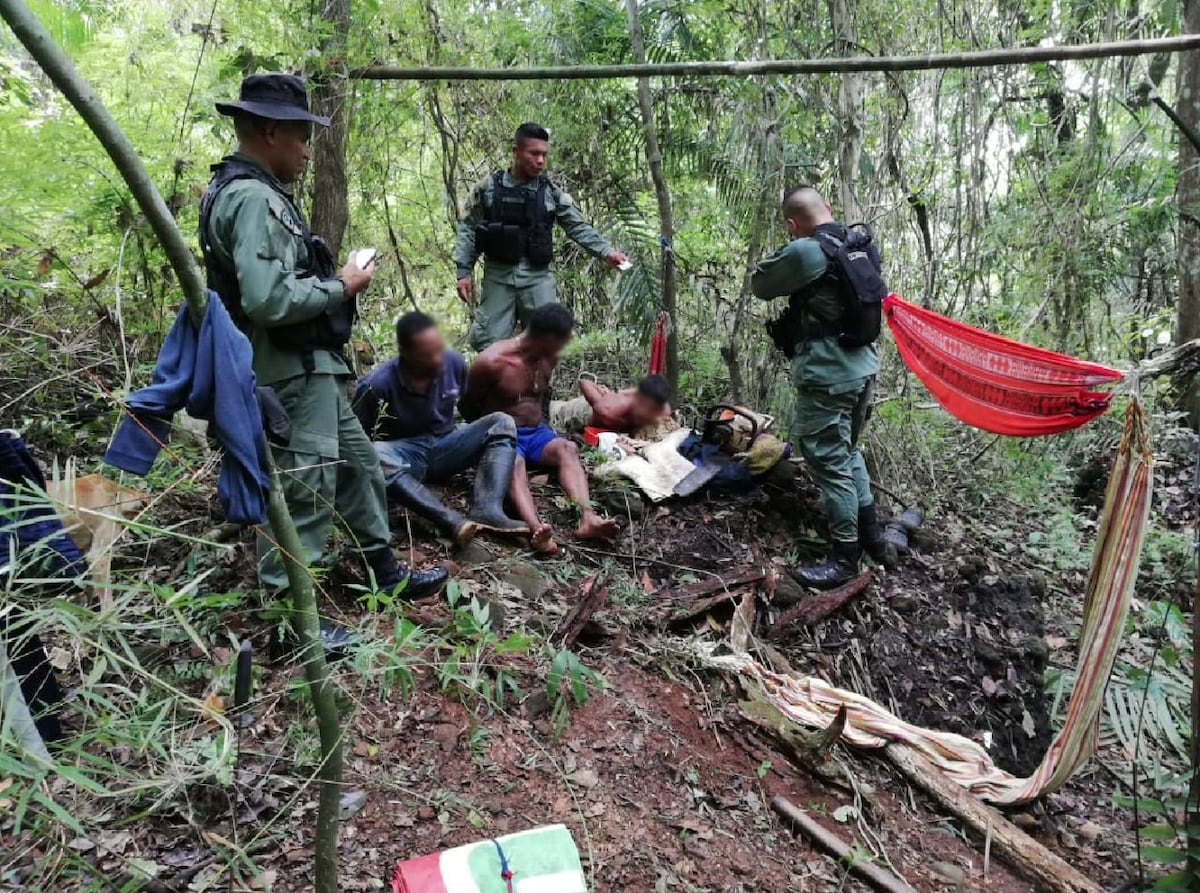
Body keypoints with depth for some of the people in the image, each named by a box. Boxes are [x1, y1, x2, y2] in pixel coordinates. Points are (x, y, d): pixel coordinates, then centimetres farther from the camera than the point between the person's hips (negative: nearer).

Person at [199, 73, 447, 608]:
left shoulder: (256, 192, 14)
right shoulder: (253, 199, -19)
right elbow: (268, 299, -30)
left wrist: (332, 279, 10)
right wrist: (340, 287, -16)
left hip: (309, 369, 11)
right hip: (290, 372, -11)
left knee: (358, 465, 19)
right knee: (304, 491, -5)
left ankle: (386, 572, 32)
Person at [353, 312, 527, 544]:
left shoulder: (455, 363, -8)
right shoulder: (376, 386, -20)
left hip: (444, 447, 4)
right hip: (404, 454, -4)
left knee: (501, 423, -17)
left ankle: (487, 510, -38)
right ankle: (454, 521, -49)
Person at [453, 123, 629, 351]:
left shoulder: (551, 192, 4)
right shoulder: (488, 187, 3)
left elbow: (579, 228, 3)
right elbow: (468, 230, 6)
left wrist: (606, 251, -12)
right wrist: (464, 271, -2)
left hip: (538, 277, 1)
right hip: (498, 277, 0)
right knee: (490, 344, -1)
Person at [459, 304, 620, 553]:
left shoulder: (550, 357, 1)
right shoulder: (492, 362, -18)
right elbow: (466, 405, -6)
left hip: (536, 432, 5)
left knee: (568, 448, -27)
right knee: (515, 463, -38)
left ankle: (587, 518, -48)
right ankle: (537, 529, -62)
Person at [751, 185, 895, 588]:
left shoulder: (806, 252, -17)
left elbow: (760, 284, -4)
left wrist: (782, 252, 15)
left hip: (826, 377, -9)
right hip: (863, 367, 9)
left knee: (831, 464, 1)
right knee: (848, 453, 23)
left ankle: (845, 559, 11)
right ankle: (873, 536, 33)